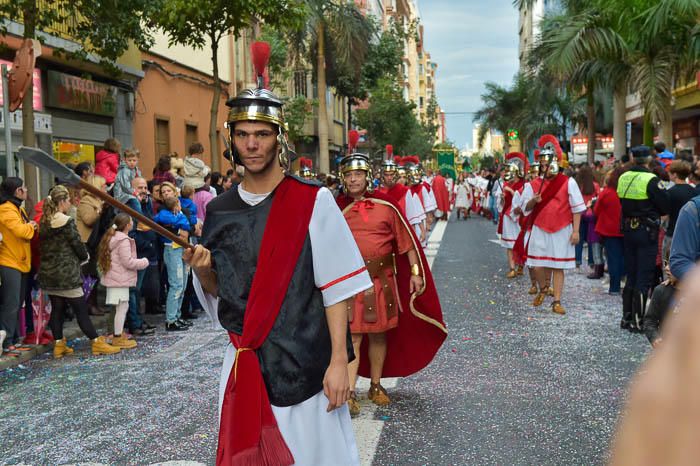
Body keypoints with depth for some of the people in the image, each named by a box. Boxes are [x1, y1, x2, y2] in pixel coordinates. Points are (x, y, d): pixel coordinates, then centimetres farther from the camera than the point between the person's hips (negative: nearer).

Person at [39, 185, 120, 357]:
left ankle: (59, 345, 14)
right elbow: (78, 245, -11)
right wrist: (85, 257, 11)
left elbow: (43, 247, 11)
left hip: (48, 273, 7)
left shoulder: (44, 222, 7)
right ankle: (96, 343, 4)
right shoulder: (67, 222, -14)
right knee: (81, 310, -2)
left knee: (57, 309, 12)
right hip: (67, 274, -7)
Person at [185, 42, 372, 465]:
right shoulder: (220, 211, 6)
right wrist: (203, 271, -6)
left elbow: (335, 289, -9)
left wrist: (338, 362, -14)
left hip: (305, 362, -4)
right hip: (245, 363, 4)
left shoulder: (313, 202, -8)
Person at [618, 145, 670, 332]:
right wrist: (653, 213, 6)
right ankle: (637, 321, 0)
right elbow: (665, 207, -11)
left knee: (631, 276, 15)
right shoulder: (651, 180, -16)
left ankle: (626, 318, 20)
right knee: (644, 278, -1)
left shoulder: (623, 178, 4)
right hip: (647, 231, -6)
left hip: (628, 229, 6)